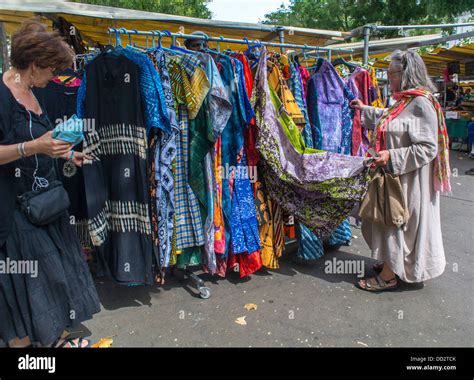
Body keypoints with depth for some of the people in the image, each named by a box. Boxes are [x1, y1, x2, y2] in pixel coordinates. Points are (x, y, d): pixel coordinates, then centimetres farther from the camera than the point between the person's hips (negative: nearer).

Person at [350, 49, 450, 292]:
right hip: (394, 174, 9)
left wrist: (391, 157, -28)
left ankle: (388, 277, 16)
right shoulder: (404, 102, 8)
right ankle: (391, 263, 34)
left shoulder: (421, 103, -20)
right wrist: (364, 109, 38)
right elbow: (387, 120, 31)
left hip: (409, 179, -9)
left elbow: (427, 149, -24)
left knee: (396, 222, 1)